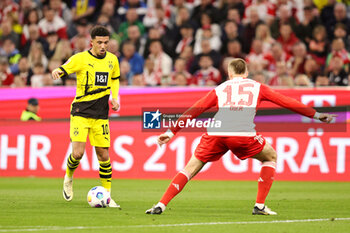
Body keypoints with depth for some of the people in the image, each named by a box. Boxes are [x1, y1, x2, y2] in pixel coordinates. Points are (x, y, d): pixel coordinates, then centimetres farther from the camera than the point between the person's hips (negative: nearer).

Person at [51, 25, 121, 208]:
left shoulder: (112, 60, 8)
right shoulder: (81, 58, -6)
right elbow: (62, 69, -15)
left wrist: (115, 98, 8)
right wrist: (56, 72, -39)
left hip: (101, 115, 3)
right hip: (80, 112, -3)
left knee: (103, 155, 2)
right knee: (78, 153, -14)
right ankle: (68, 177, 18)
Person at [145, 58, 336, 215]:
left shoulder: (219, 89, 29)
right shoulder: (256, 87, 26)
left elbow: (193, 111, 25)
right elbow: (287, 102, 28)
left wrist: (171, 132, 28)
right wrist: (316, 115, 37)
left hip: (215, 134, 2)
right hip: (244, 134, -2)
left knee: (192, 167, 17)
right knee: (270, 157, 24)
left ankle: (161, 205, 4)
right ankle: (260, 206, 16)